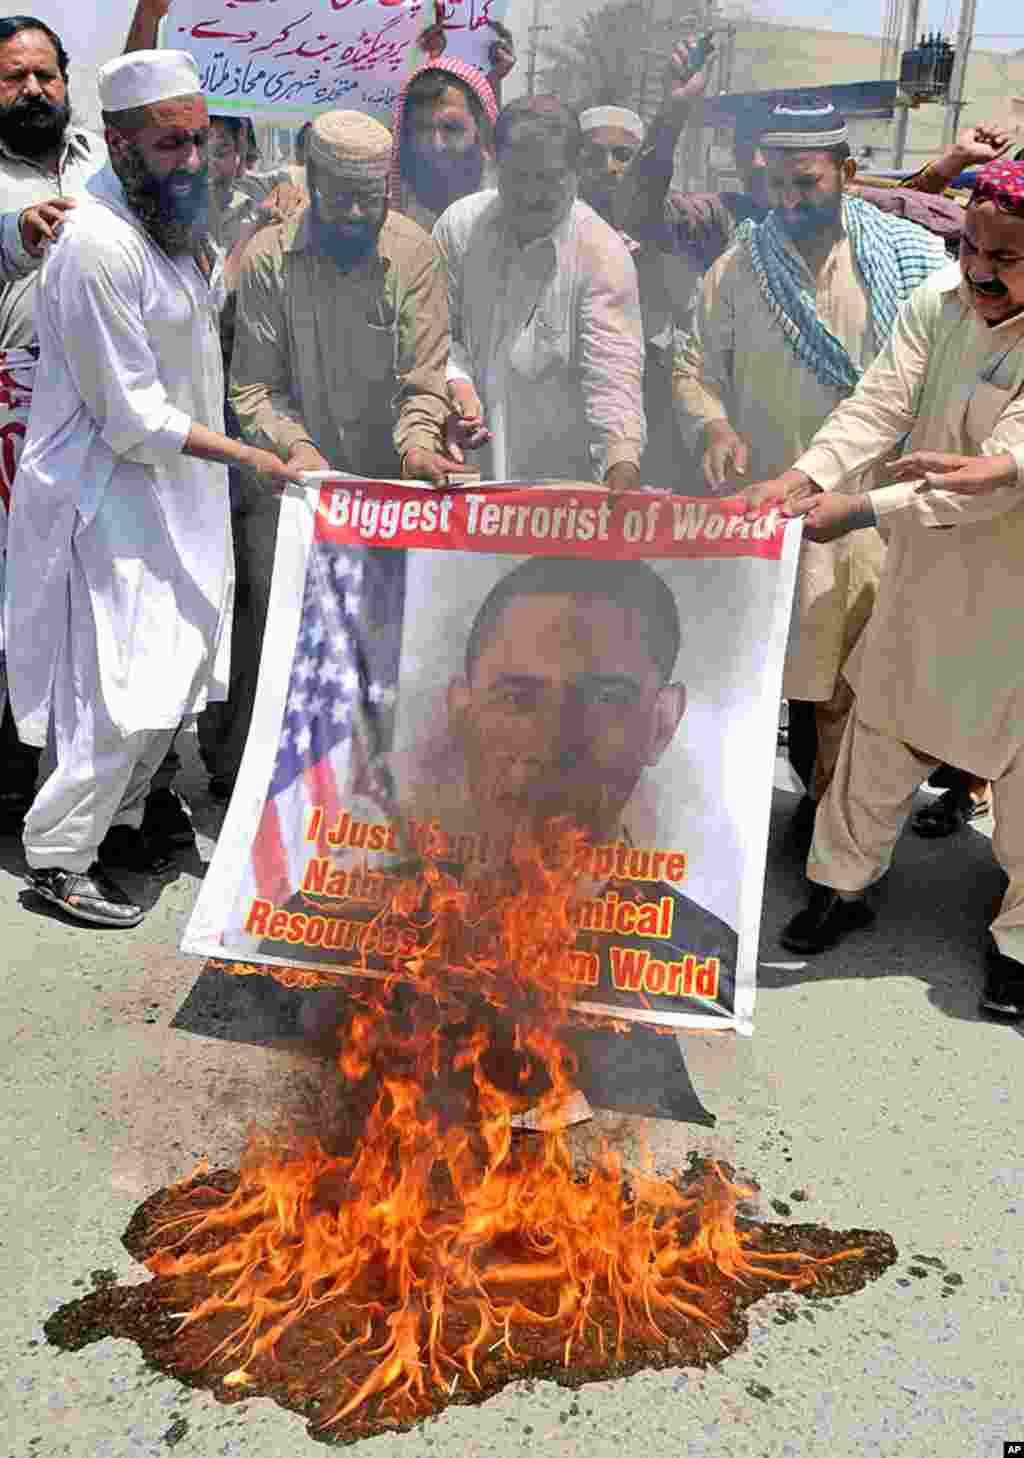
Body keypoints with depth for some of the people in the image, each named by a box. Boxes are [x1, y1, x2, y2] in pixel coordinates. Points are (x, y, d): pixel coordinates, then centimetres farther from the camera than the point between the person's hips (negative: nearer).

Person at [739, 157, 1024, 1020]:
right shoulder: (941, 301, -6)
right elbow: (878, 406, -11)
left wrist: (860, 509, -32)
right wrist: (804, 477, -29)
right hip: (927, 571, 5)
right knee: (883, 732, 15)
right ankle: (844, 884, 35)